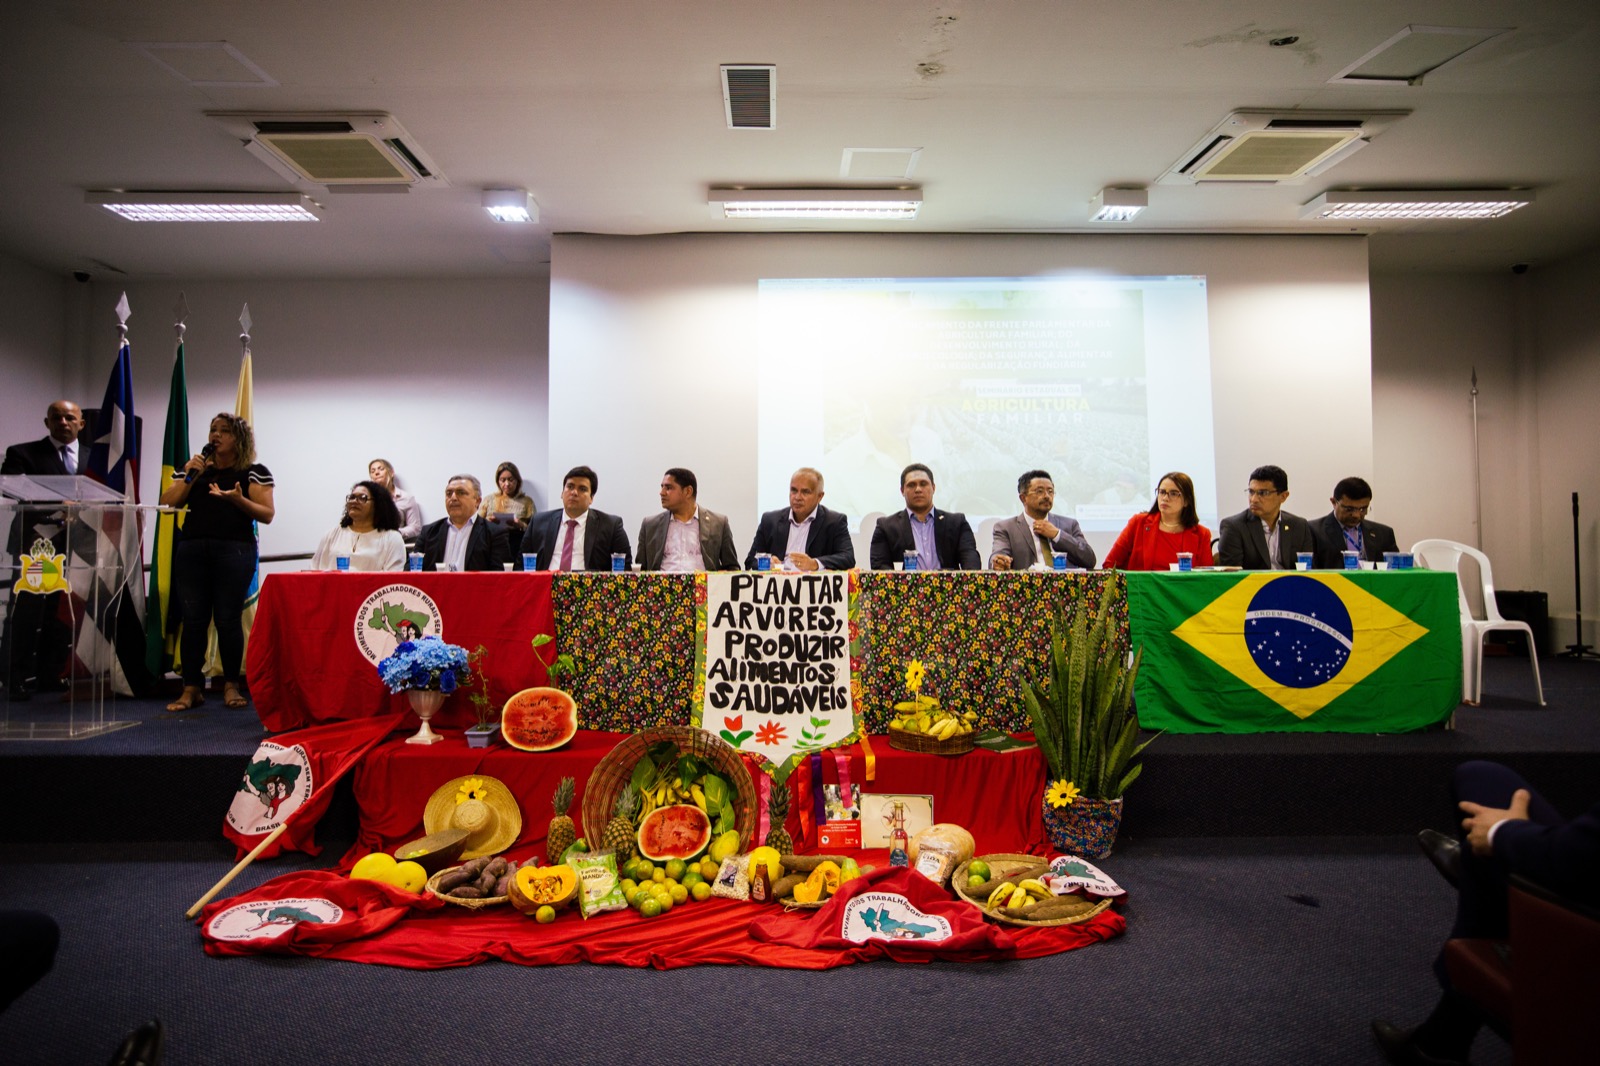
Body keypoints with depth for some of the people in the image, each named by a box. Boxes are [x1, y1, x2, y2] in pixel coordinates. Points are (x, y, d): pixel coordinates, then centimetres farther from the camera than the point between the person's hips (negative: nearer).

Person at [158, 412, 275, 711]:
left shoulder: (254, 472, 6)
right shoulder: (194, 468, 18)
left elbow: (267, 514, -2)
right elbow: (167, 504, 10)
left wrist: (238, 499, -18)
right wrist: (189, 476, -2)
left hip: (234, 550, -4)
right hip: (191, 550, 4)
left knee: (227, 619, -3)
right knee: (193, 619, 1)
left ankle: (231, 685, 9)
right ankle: (191, 688, 8)